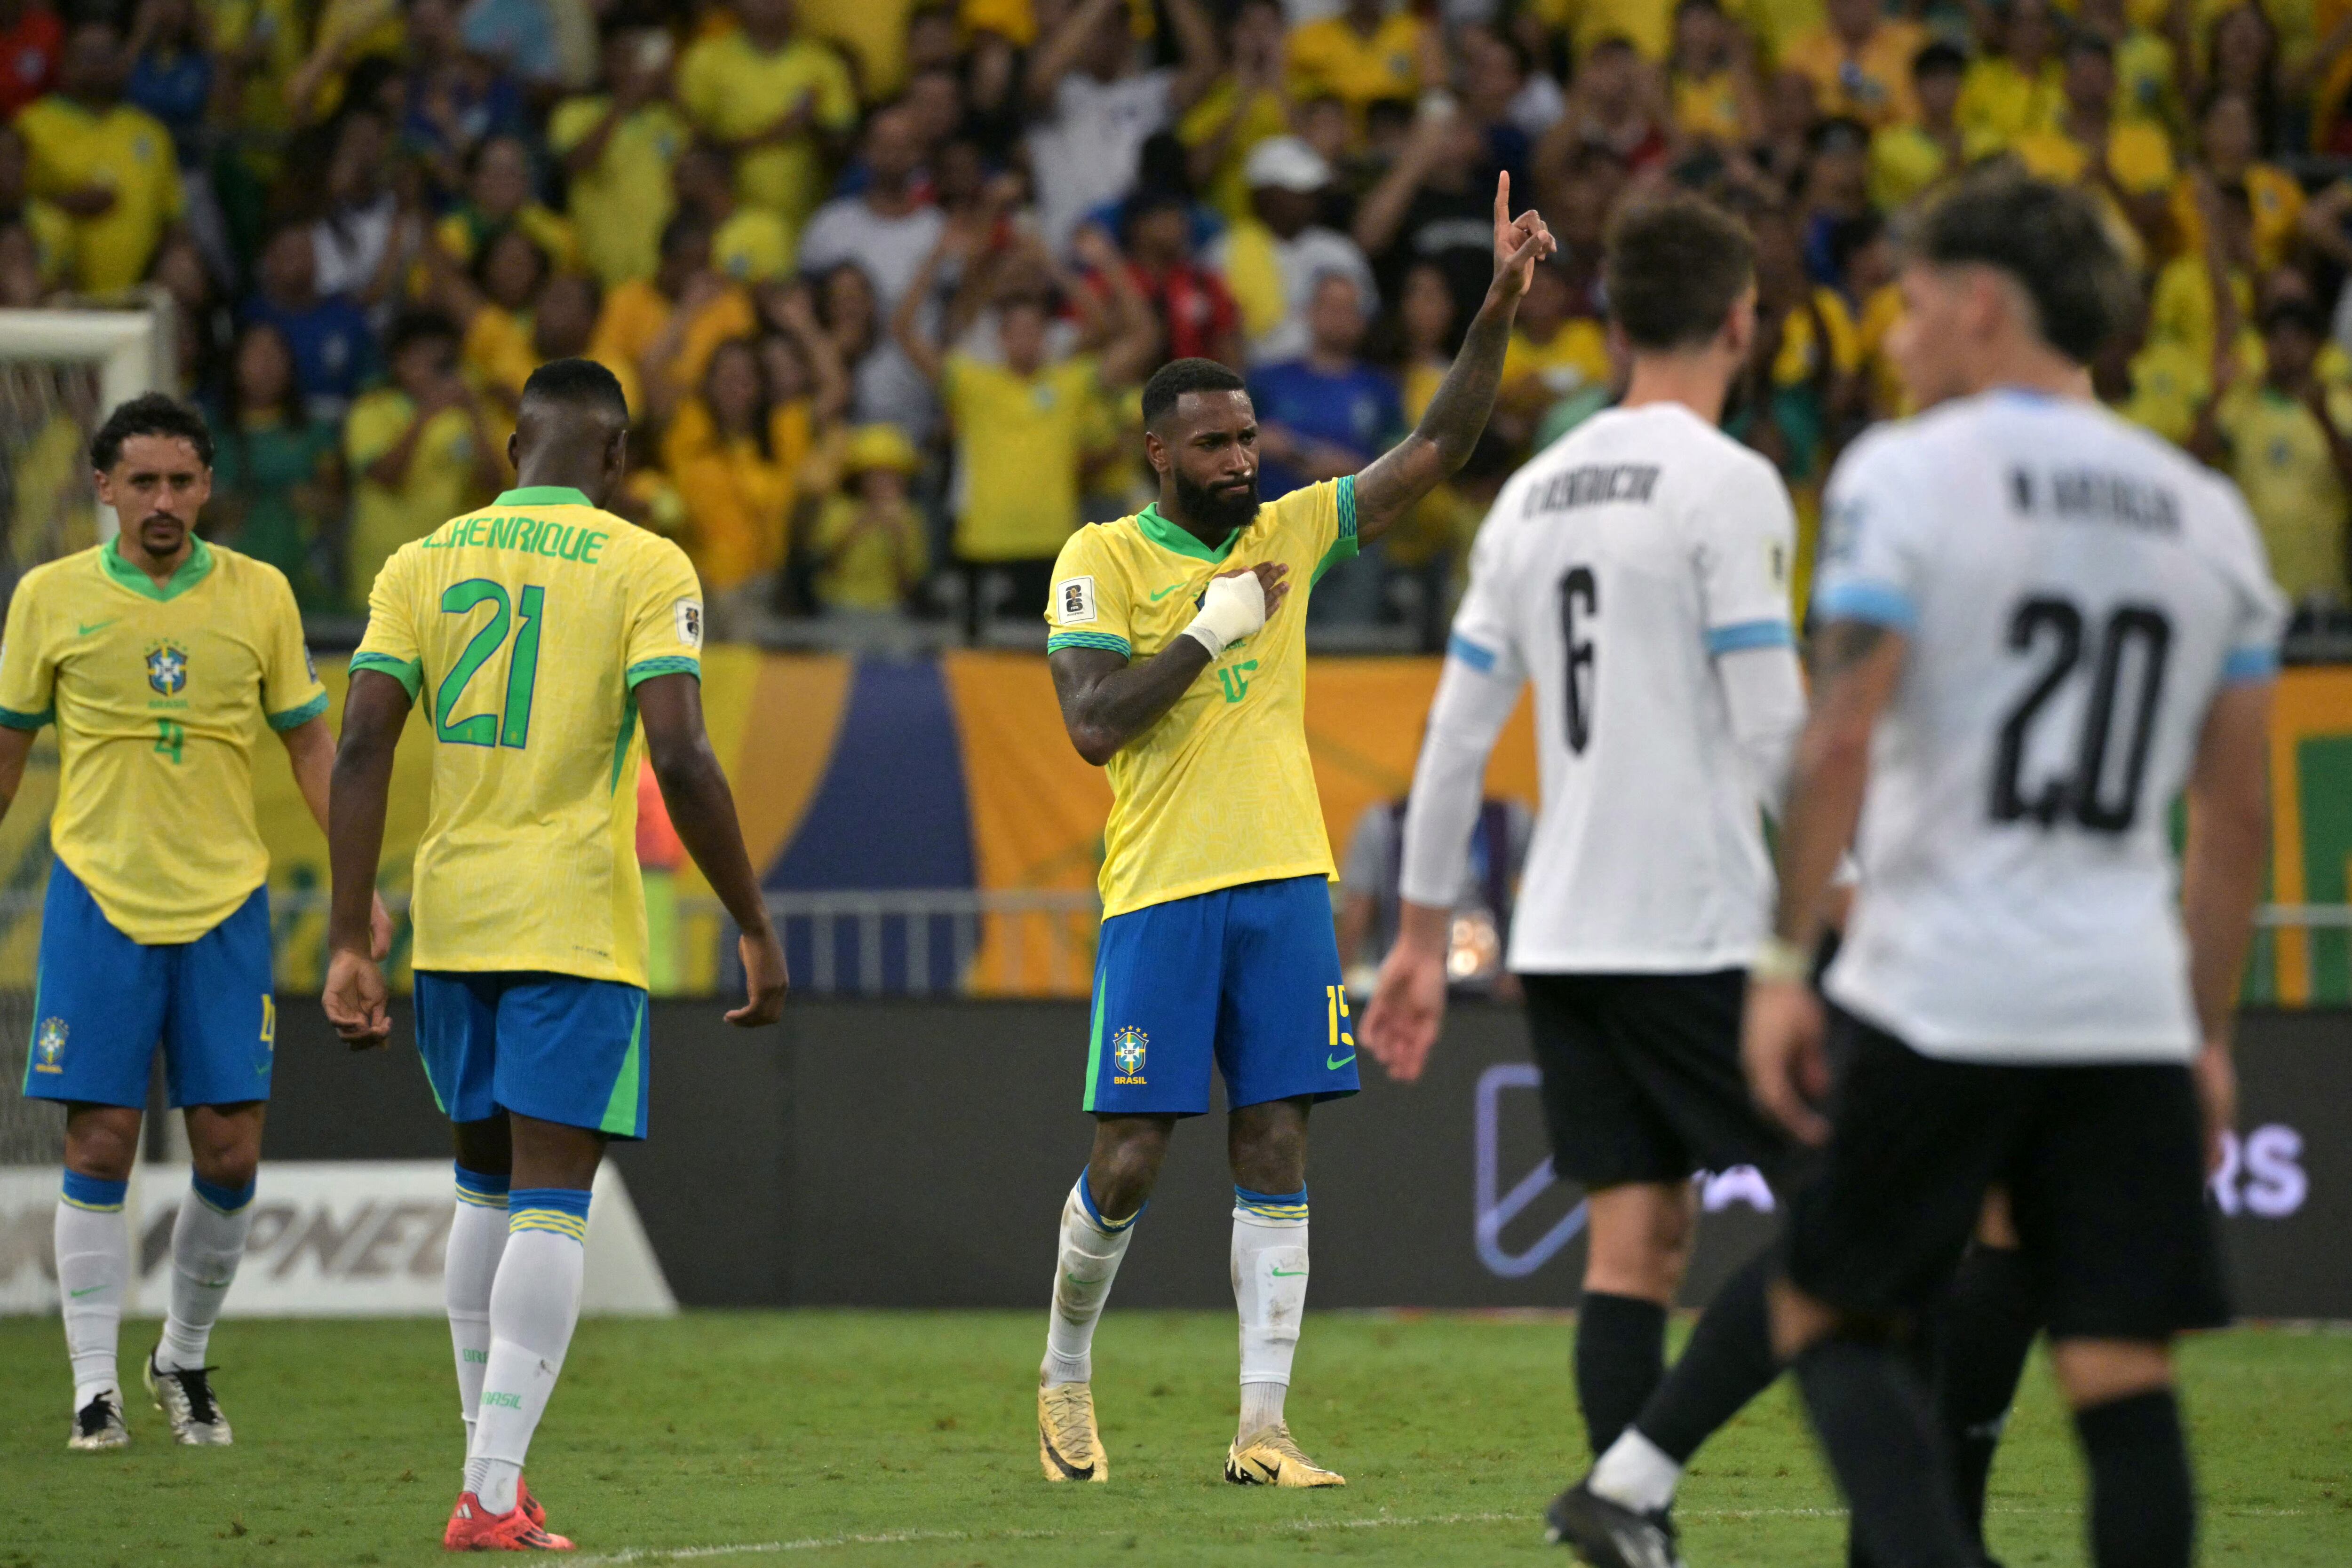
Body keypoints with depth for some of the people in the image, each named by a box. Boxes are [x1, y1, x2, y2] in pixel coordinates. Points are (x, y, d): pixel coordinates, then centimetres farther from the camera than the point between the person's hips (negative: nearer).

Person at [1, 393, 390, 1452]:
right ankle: (95, 1387, 4)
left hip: (225, 906, 1)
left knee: (230, 1155, 0)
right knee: (101, 1147, -4)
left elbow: (309, 741, 10)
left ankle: (185, 1361, 20)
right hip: (97, 904, -1)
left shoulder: (259, 596, 4)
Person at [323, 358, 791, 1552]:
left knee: (486, 1187, 20)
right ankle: (493, 1496, -11)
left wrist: (347, 945, 2)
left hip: (452, 918, 4)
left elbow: (361, 753, 0)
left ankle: (491, 1456, 25)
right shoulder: (644, 568, -4)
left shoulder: (424, 565, 7)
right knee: (548, 1203, -4)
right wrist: (755, 929, -5)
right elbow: (679, 760, -13)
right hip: (577, 923, -4)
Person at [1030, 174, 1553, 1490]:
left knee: (1277, 1157, -1)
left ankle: (1263, 1429, -1)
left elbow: (1439, 450, 5)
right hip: (1161, 891, -4)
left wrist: (1501, 307, -6)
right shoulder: (1103, 559, -2)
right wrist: (1211, 629, -13)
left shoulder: (1290, 533, 10)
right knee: (1130, 1165, -1)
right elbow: (1093, 724, -12)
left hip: (1286, 884, 4)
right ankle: (1066, 1371, 22)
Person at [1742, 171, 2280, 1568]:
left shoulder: (1904, 476, -4)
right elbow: (2239, 814, 13)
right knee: (2125, 1380, 3)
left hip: (1936, 994, -4)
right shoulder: (2210, 517, 12)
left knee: (1829, 1317, 8)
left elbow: (1839, 744, -12)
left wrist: (1784, 964, -7)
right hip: (2131, 1009, 4)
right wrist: (2210, 1033, 19)